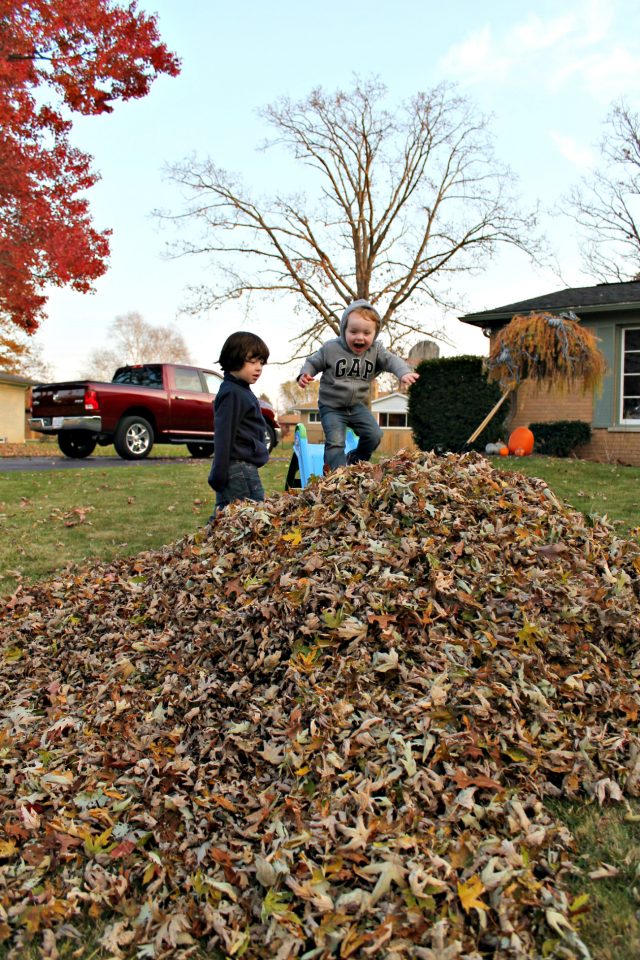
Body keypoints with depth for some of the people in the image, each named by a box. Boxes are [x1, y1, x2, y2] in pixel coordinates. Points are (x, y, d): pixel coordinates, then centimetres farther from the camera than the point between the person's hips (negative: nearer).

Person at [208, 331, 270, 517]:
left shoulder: (241, 390, 18)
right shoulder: (232, 393, -13)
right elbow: (224, 436, -18)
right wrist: (219, 476, -20)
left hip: (241, 469, 10)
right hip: (240, 470, -10)